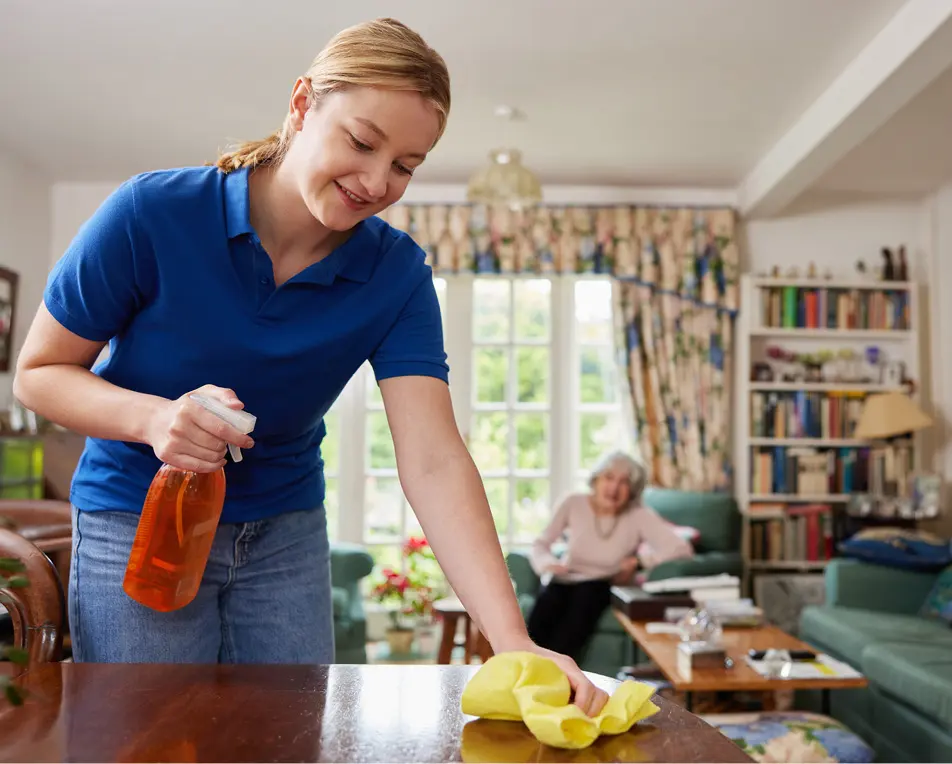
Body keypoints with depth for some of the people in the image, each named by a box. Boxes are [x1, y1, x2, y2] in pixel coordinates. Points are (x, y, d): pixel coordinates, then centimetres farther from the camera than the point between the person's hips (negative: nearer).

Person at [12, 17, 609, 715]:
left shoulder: (399, 275, -15)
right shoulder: (152, 214, -21)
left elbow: (433, 461, -24)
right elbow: (38, 373, -10)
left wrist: (513, 643, -36)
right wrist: (153, 417, -32)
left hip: (287, 533, 3)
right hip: (137, 526, -2)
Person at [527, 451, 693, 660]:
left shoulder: (639, 515, -10)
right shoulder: (574, 504, -4)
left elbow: (682, 548, -19)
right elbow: (540, 545, 3)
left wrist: (638, 564, -19)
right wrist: (549, 564, -19)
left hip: (600, 587, -1)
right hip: (564, 581, 1)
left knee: (585, 596, -36)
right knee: (546, 603, -34)